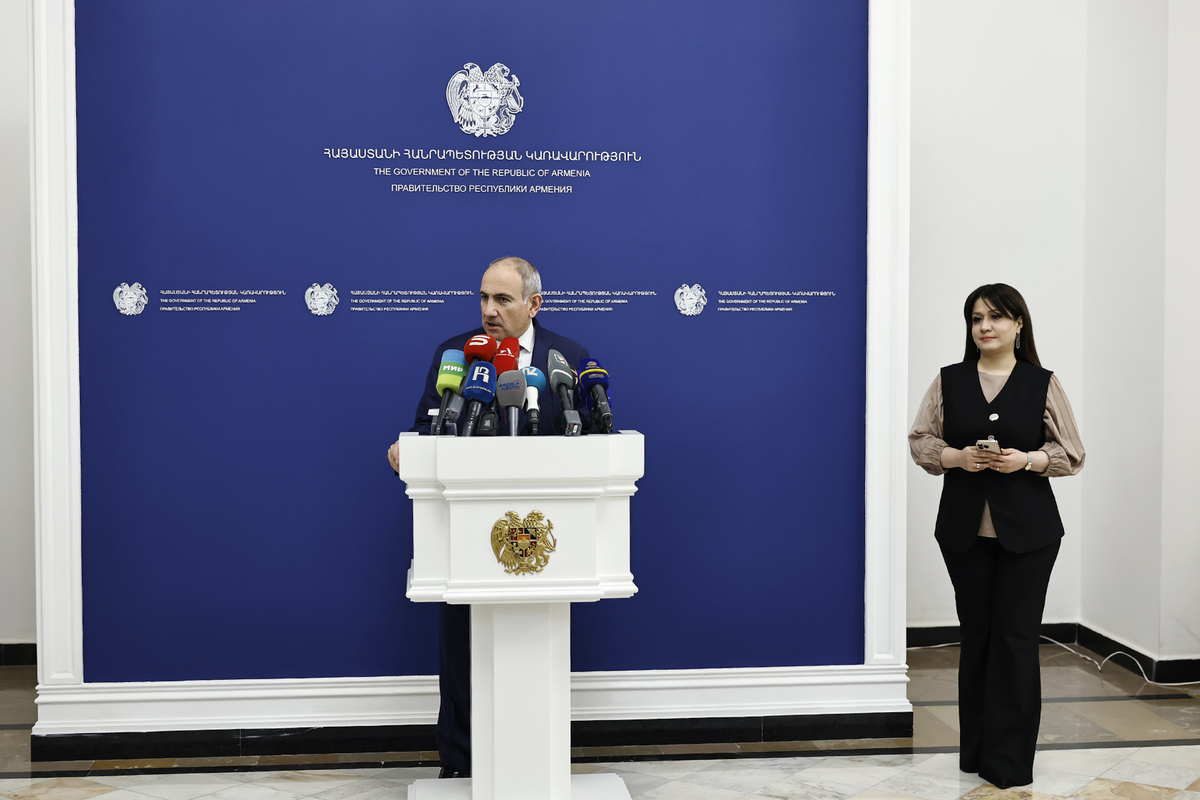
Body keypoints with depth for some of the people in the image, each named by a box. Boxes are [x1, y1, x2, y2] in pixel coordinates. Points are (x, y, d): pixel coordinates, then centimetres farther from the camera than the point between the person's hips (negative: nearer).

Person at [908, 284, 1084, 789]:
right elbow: (920, 441, 6)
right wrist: (955, 456, -12)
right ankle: (975, 750, 21)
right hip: (965, 529, 2)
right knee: (975, 634, 9)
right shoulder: (948, 382, 6)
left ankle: (1010, 761, 7)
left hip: (1027, 532, -2)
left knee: (1015, 638, -2)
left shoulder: (1043, 385, 1)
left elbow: (1072, 454, 2)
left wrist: (1027, 459, -15)